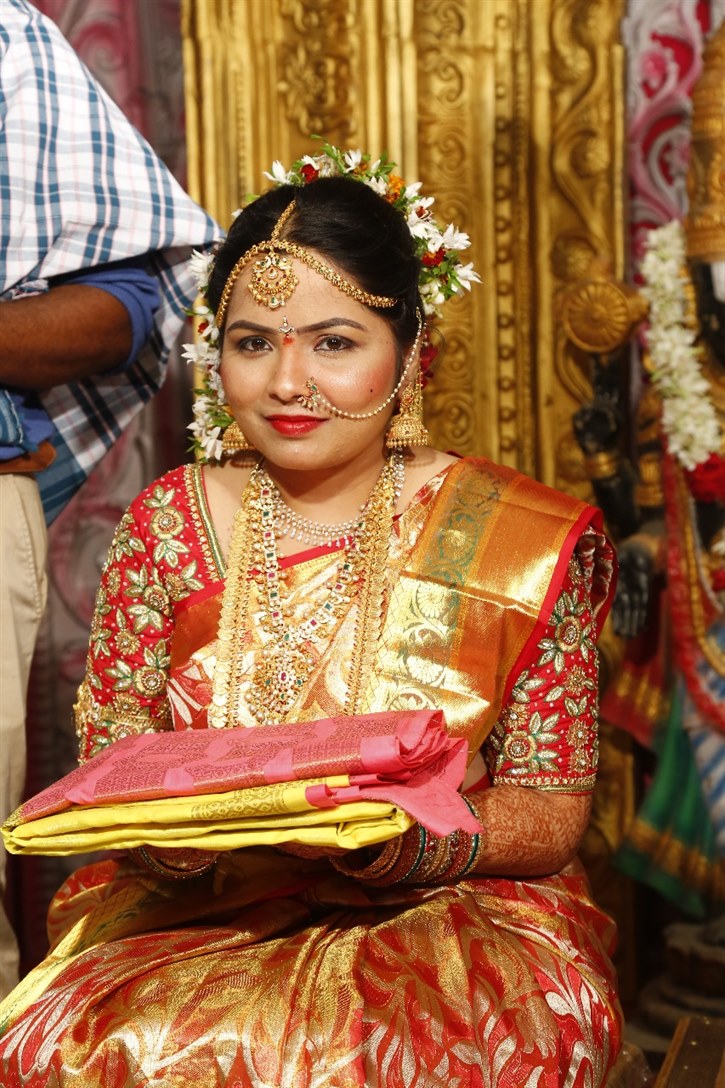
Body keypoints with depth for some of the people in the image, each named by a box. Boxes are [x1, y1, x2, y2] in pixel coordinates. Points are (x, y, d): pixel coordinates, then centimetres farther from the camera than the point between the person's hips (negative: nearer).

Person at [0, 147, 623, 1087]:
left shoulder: (519, 542, -3)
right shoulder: (168, 523, 4)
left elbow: (552, 813, -2)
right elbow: (107, 758, 7)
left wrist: (390, 839, -22)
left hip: (445, 914, -1)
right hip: (192, 914, 2)